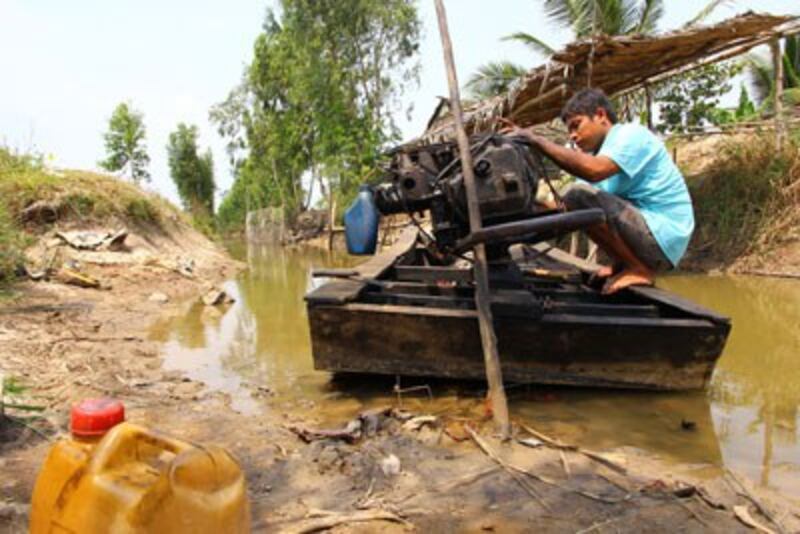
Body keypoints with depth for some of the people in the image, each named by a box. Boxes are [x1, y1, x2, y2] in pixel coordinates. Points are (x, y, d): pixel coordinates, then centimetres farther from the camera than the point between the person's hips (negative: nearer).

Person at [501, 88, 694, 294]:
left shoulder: (631, 134, -10)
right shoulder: (602, 151, 16)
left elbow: (593, 170, -31)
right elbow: (563, 206, 10)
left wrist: (535, 139, -25)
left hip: (663, 237, -9)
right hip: (649, 234, 9)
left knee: (579, 195, -24)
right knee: (572, 201, 18)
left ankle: (640, 269, -11)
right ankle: (622, 264, 12)